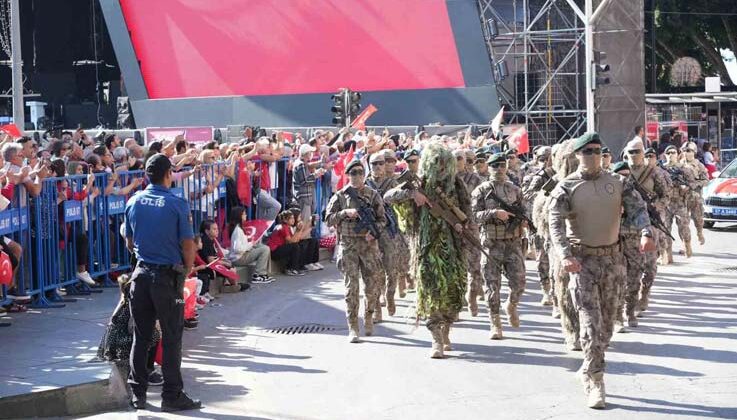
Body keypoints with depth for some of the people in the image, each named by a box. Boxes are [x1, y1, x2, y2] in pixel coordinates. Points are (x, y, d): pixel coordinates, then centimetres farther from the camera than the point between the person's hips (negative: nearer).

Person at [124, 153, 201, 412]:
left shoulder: (133, 202, 3)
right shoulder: (177, 205, -11)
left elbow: (129, 243, 12)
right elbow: (188, 245, -10)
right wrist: (187, 270, 6)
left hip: (141, 274, 5)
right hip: (168, 276, -4)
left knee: (141, 337, 11)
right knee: (171, 337, 3)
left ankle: (137, 393, 15)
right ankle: (172, 395, 6)